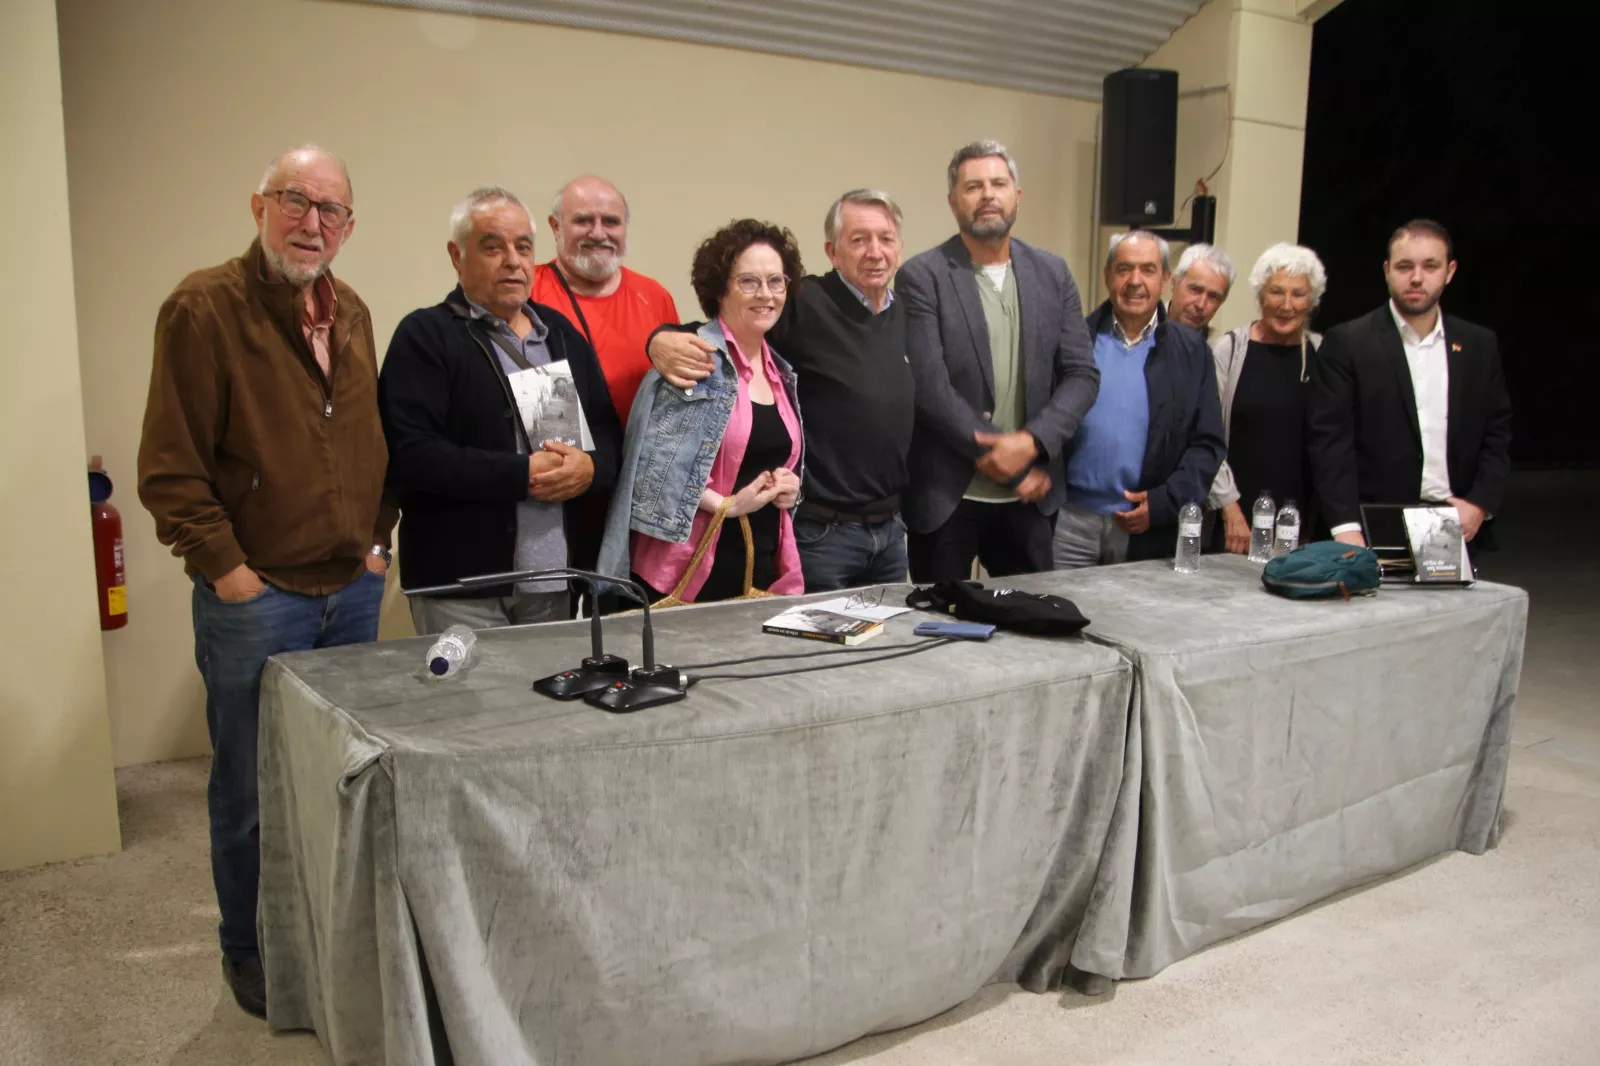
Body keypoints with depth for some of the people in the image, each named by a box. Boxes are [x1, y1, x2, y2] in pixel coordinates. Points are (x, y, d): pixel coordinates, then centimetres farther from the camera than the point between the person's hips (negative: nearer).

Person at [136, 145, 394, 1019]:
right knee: (252, 791, 8)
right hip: (256, 597, -6)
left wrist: (377, 537, 8)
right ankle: (250, 954, 28)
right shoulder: (204, 306, -11)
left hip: (353, 590, 6)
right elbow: (170, 466, -13)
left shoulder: (352, 314, 9)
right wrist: (226, 568, -14)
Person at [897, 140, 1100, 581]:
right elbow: (929, 386, -15)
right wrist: (1002, 460, -14)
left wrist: (1030, 443, -15)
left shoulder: (1053, 273, 8)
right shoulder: (922, 276, -7)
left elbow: (1082, 374, 2)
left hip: (1028, 494, 4)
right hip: (945, 495, -4)